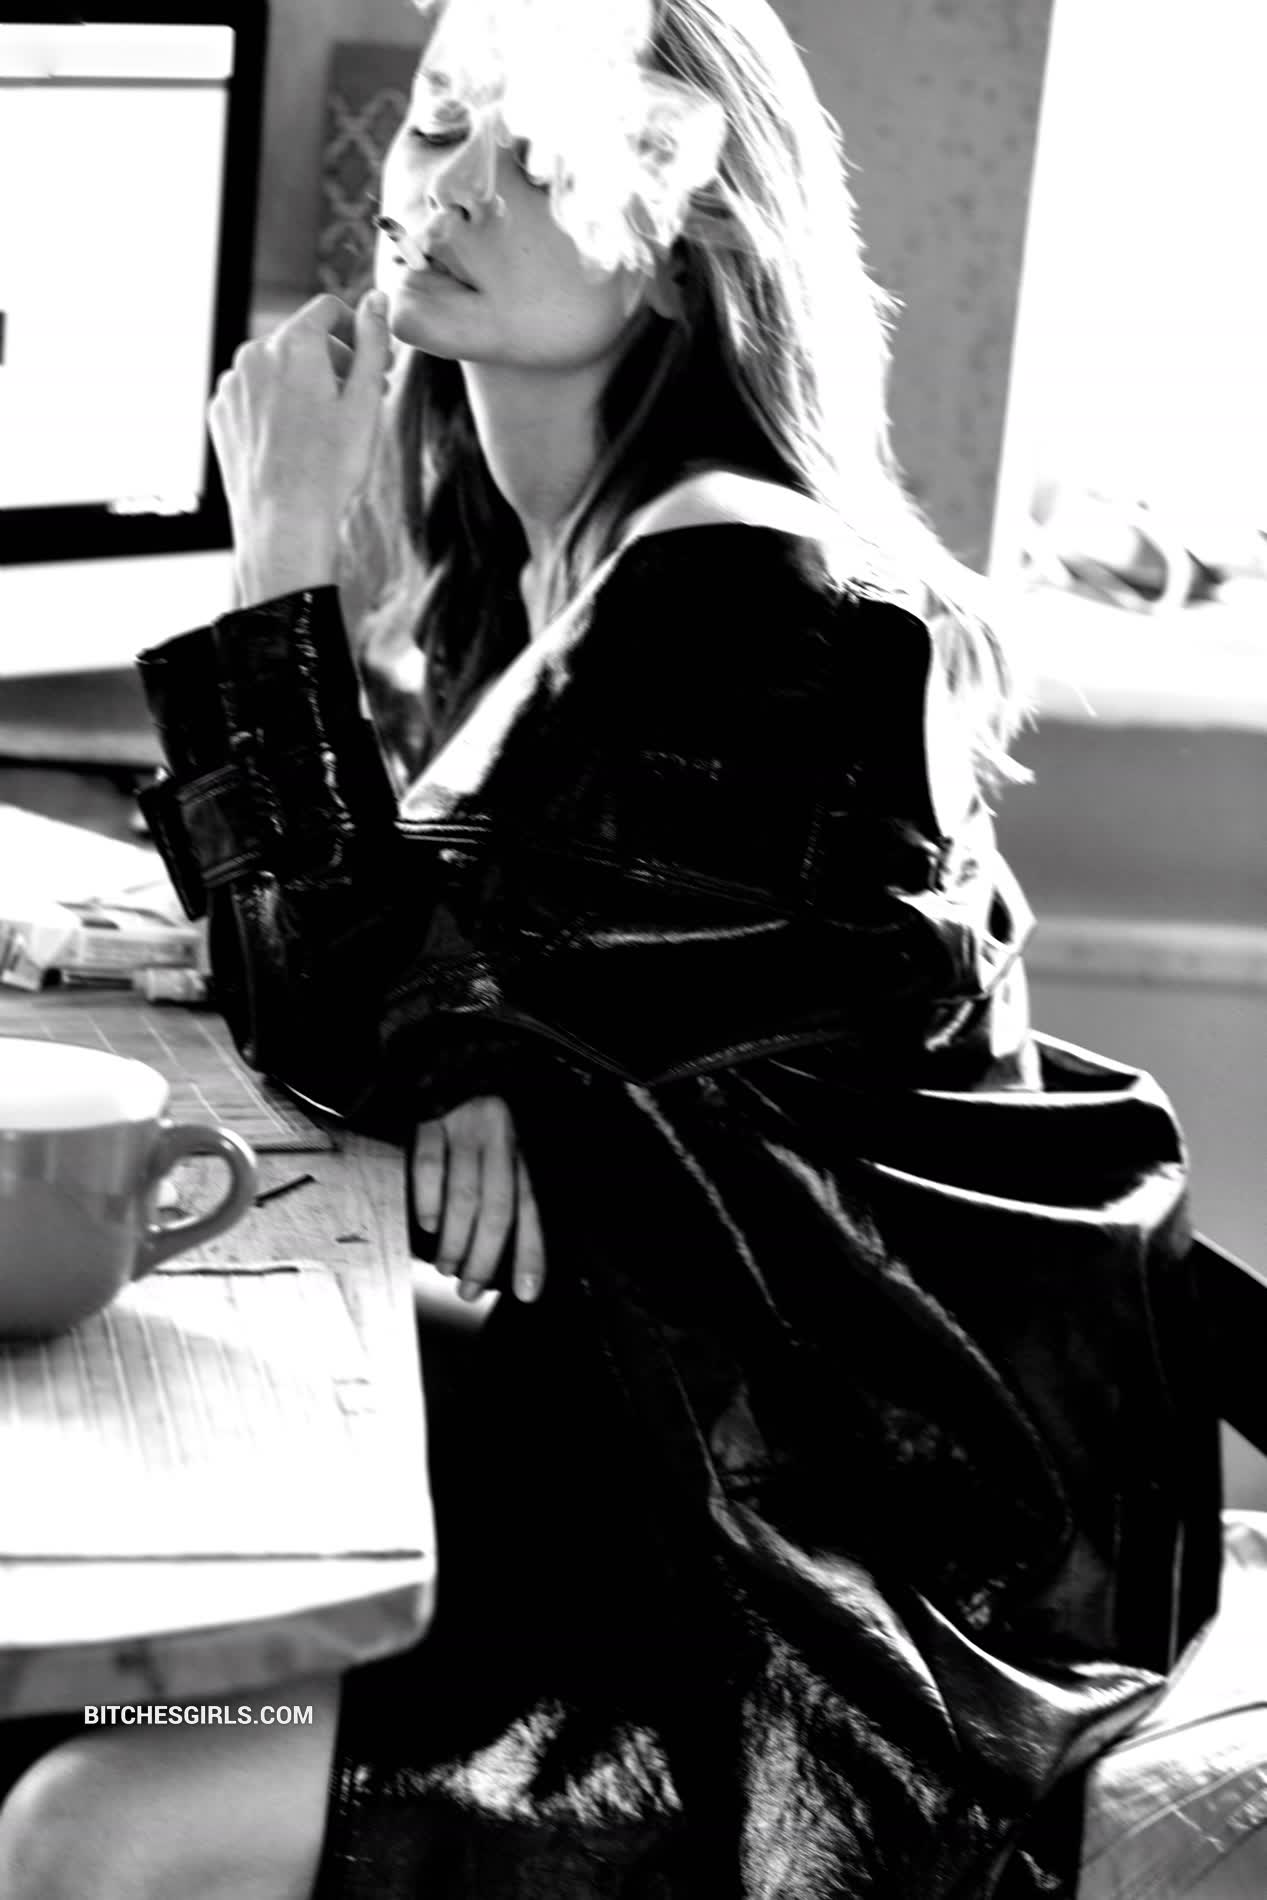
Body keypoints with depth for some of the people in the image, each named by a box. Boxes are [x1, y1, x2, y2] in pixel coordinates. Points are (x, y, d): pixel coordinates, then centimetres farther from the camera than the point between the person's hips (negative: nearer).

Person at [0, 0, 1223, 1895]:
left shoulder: (744, 594, -19)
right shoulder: (509, 553, 9)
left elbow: (341, 1018, -18)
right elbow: (365, 960, 9)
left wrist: (291, 553, -16)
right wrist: (479, 1076, -14)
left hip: (881, 1527, -8)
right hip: (653, 1411, 9)